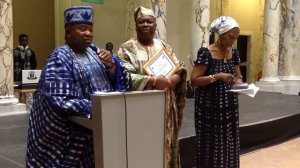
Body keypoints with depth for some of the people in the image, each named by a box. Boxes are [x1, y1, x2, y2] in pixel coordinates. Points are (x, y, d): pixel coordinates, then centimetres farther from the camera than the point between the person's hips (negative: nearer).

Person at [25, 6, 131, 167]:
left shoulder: (94, 51, 8)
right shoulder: (61, 57, -12)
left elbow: (119, 82, 8)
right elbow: (60, 101, -22)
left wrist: (111, 65, -11)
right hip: (72, 128, -6)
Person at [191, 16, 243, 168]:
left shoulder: (234, 53, 7)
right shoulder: (206, 53, -13)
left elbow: (238, 77, 14)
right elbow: (194, 80, -16)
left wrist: (239, 82, -9)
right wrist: (217, 76, -26)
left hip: (229, 106, 6)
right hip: (210, 108, -6)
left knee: (229, 145, 10)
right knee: (211, 146, 0)